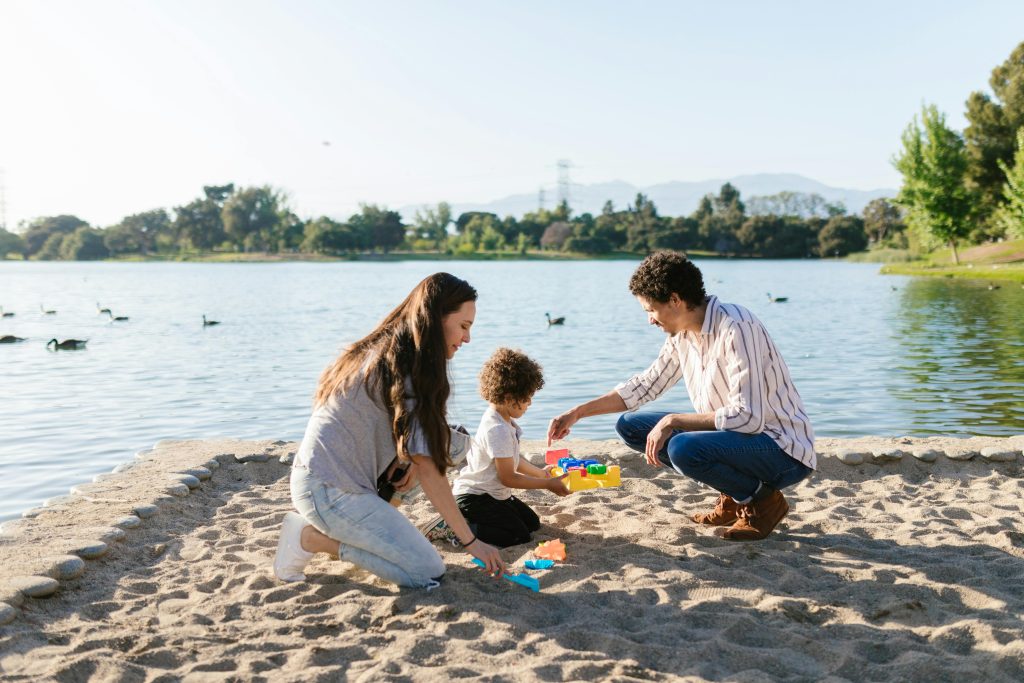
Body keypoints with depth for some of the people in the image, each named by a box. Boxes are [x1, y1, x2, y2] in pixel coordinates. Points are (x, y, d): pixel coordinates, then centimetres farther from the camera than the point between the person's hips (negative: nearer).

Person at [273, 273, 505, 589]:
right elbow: (427, 469, -17)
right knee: (429, 572, -9)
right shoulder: (405, 368, -17)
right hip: (329, 491, -10)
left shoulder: (382, 351, 11)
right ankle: (310, 537, -6)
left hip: (315, 477, 10)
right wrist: (471, 542, -12)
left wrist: (406, 459, -3)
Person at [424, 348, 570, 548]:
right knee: (519, 535, -14)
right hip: (473, 498, -10)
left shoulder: (503, 421, 5)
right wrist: (547, 484, -13)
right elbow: (508, 478, -21)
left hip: (493, 494, 10)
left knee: (532, 522, 13)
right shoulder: (498, 430, -26)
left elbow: (513, 460, 17)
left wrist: (541, 473, 16)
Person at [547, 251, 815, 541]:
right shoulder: (683, 334, 2)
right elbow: (645, 384, 15)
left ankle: (763, 498, -5)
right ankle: (733, 497, 8)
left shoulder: (736, 328, -24)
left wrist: (672, 421, -23)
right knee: (630, 426, 4)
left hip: (783, 450, -9)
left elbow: (748, 417, -30)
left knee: (684, 449, -34)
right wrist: (577, 413, 11)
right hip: (732, 434, 9)